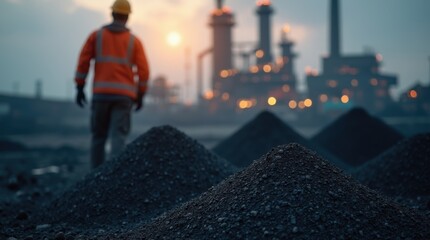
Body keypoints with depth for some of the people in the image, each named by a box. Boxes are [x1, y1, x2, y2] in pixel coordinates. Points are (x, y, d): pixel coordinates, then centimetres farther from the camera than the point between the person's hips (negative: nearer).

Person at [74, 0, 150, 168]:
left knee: (98, 135, 12)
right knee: (119, 136, -5)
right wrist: (140, 95, 8)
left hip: (101, 93, 1)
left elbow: (83, 61, 1)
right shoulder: (134, 41, 7)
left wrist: (80, 88, 5)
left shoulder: (96, 35, 9)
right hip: (124, 95, -1)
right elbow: (143, 70, -1)